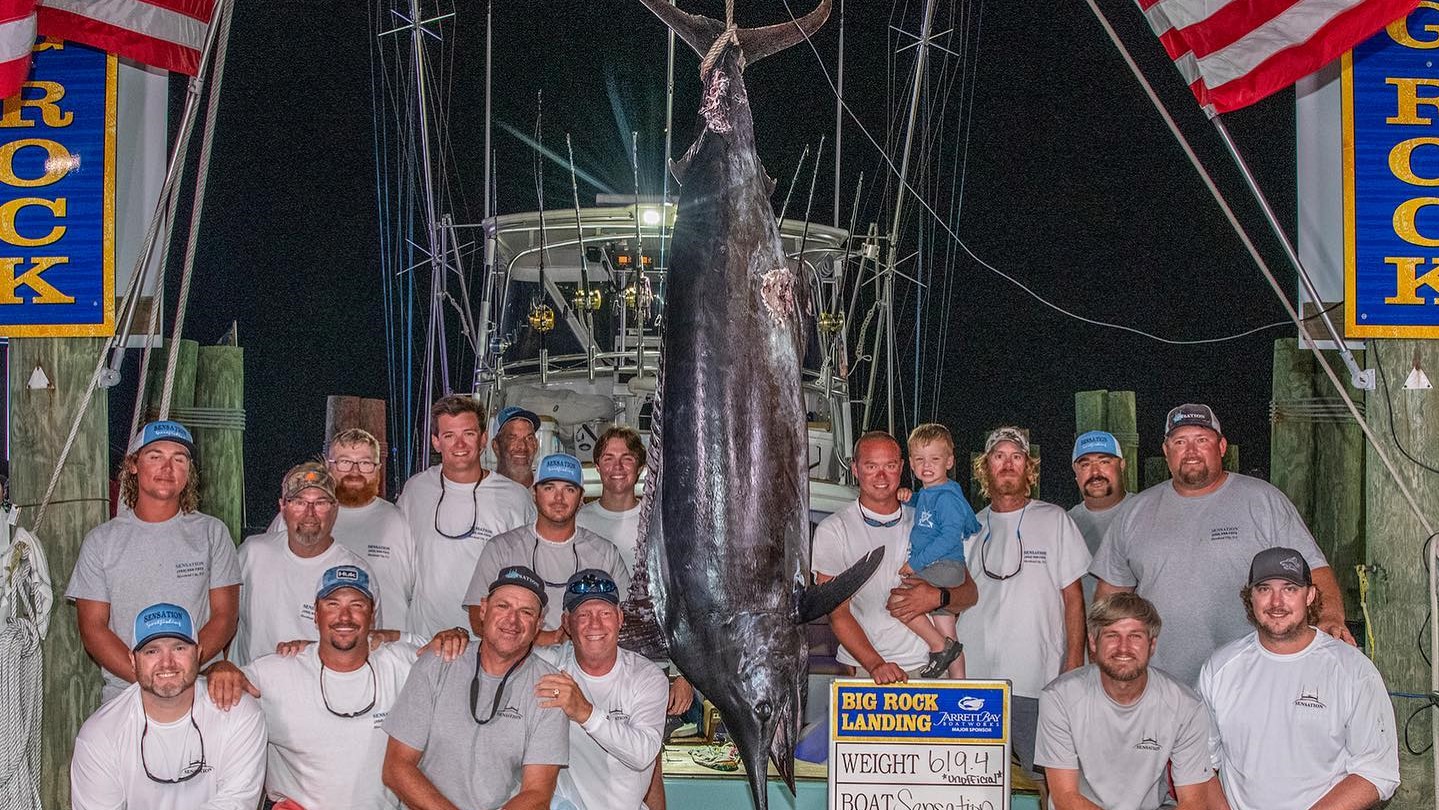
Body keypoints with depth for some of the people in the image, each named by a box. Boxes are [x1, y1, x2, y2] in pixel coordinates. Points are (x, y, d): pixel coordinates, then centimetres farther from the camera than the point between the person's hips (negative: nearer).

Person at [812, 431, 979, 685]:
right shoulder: (833, 530, 2)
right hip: (863, 671, -2)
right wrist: (875, 664, -18)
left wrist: (938, 597, -10)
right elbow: (838, 614, -4)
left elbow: (970, 593, 13)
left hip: (927, 666, 2)